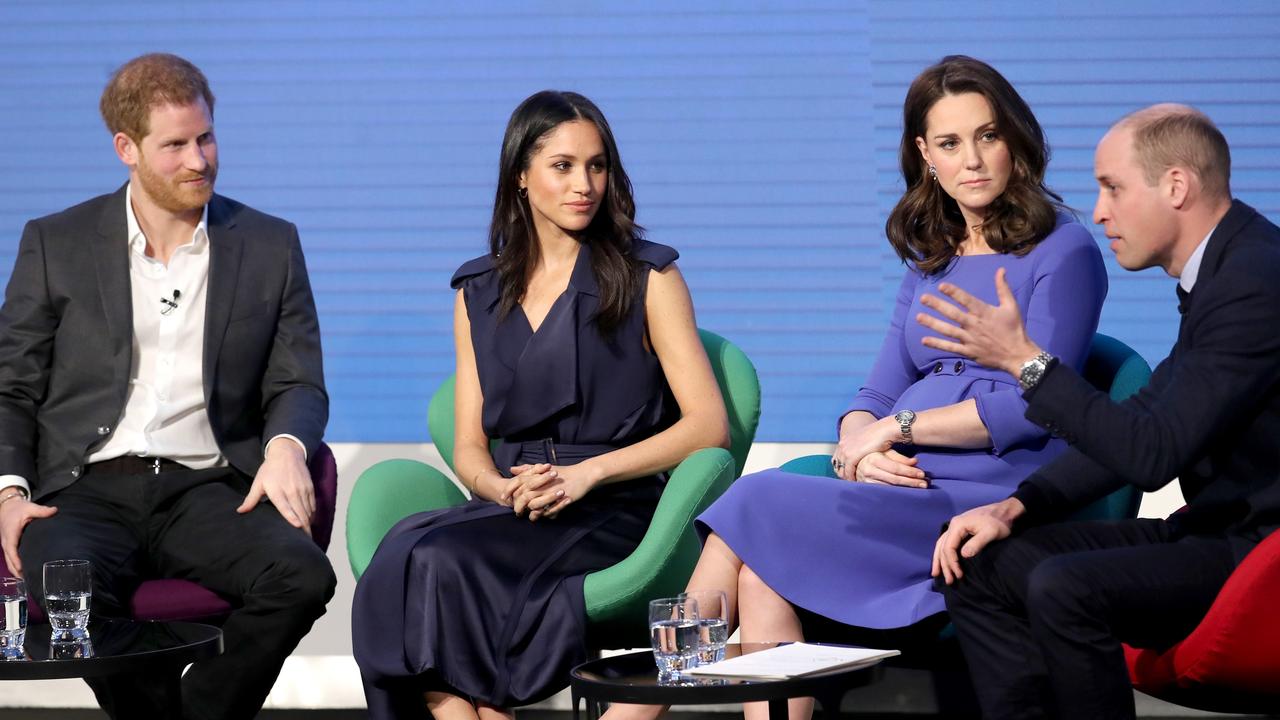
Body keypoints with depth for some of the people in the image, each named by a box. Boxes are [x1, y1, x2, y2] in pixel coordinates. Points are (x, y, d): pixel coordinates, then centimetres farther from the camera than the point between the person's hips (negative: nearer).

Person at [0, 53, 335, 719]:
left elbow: (299, 384, 15)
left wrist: (285, 445, -10)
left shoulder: (270, 246, 15)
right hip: (87, 489, -1)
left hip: (205, 491, 1)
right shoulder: (56, 244, 12)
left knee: (302, 575, -31)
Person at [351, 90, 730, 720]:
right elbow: (468, 448, 16)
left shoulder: (647, 278, 6)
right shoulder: (478, 293, 18)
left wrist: (588, 473, -12)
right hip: (508, 511, 4)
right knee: (404, 556, -30)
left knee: (445, 560, -30)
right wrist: (505, 488, -8)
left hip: (611, 513, -4)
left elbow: (709, 425, -1)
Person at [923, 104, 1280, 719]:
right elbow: (1142, 419, 16)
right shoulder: (1218, 269, 12)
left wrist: (1026, 360, -17)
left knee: (1064, 588, -29)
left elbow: (1153, 453, -24)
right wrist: (1016, 506, 5)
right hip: (1219, 530, 10)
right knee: (980, 564, 1)